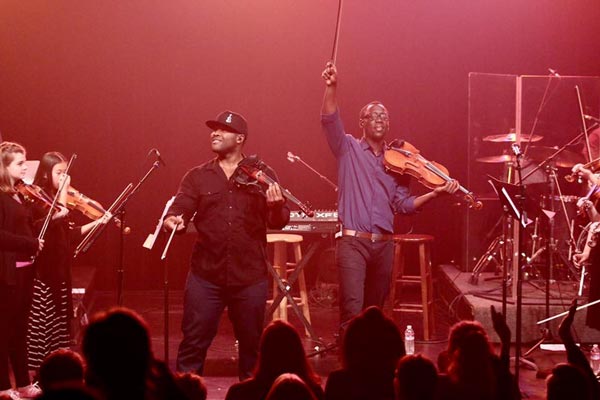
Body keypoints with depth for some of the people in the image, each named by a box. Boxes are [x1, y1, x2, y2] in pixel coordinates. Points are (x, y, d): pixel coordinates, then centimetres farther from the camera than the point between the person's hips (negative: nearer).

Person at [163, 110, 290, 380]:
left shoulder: (262, 175, 4)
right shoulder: (197, 177, 7)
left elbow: (278, 222, 0)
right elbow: (179, 210, -3)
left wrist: (275, 206, -23)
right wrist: (172, 221, -26)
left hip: (250, 277, 0)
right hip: (206, 276, 0)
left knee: (252, 345, 12)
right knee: (193, 344, 0)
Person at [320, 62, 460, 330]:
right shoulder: (349, 149, 5)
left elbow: (404, 204, 7)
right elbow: (330, 120, -12)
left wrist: (435, 193, -7)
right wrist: (331, 87, -28)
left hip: (384, 245, 4)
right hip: (353, 241, -4)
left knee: (374, 309, 13)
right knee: (352, 308, -17)